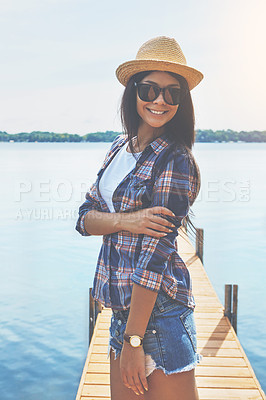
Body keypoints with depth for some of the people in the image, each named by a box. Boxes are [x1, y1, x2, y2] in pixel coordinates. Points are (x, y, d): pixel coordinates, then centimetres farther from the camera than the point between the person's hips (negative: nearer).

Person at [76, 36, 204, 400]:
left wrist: (133, 339, -18)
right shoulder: (121, 146, 8)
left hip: (158, 310, -6)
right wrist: (124, 221, -17)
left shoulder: (175, 161, -14)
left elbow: (155, 253, -18)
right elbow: (85, 218, 5)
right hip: (121, 306, 7)